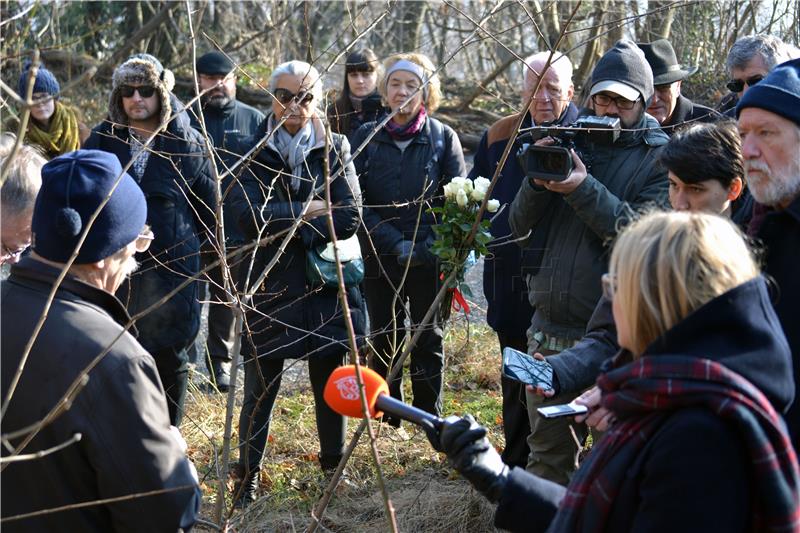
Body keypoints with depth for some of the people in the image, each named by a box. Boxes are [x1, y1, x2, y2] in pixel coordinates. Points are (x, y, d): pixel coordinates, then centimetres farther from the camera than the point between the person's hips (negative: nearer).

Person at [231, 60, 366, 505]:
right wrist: (306, 211, -13)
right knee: (260, 388, 4)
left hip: (326, 284, 1)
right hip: (268, 286, -1)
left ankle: (334, 468, 28)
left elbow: (349, 218, -8)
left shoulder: (334, 148, 3)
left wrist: (283, 223, -13)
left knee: (331, 385, 11)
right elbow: (249, 216, -13)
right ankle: (248, 476, 17)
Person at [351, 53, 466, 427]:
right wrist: (395, 243, -15)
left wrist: (431, 245, -17)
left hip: (429, 258, -1)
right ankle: (387, 419, 20)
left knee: (428, 340, 8)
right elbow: (356, 201, -4)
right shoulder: (366, 137, 1)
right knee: (383, 340, 8)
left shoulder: (443, 138, 0)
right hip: (379, 259, 1)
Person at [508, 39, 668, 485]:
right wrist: (539, 181, -12)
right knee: (548, 455, 16)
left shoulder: (661, 158, -1)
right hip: (550, 328, 5)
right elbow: (520, 225, 7)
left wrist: (583, 189, -23)